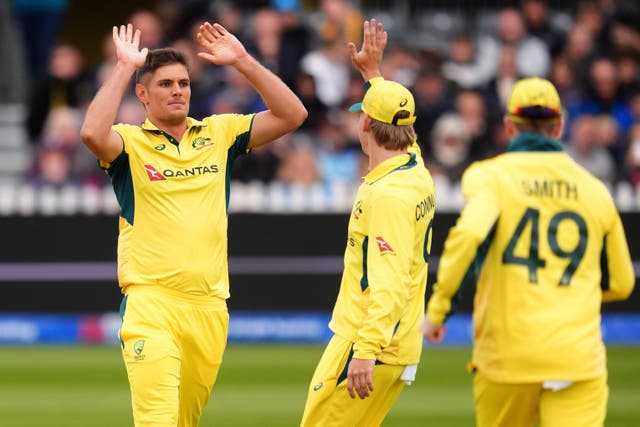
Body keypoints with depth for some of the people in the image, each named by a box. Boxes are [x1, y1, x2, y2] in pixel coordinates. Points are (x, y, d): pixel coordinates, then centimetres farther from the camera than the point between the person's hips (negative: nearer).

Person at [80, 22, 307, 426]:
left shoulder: (219, 133, 13)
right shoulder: (131, 140, 2)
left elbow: (292, 115, 6)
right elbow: (93, 134, -22)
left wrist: (243, 62, 0)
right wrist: (125, 67, -17)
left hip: (210, 306, 4)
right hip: (151, 302, -4)